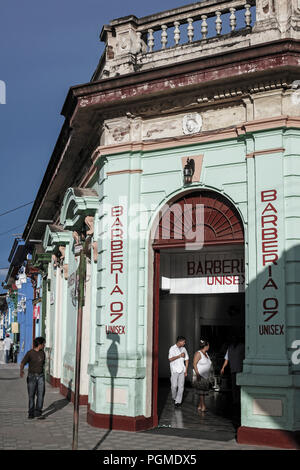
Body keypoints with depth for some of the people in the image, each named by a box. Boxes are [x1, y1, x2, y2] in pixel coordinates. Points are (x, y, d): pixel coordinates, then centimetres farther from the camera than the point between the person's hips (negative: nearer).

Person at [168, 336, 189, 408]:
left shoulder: (184, 349, 9)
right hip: (175, 370, -4)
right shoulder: (172, 349, -5)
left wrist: (186, 371, 8)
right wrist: (179, 356, -15)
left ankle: (178, 401, 3)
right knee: (174, 386, -5)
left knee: (181, 386, -2)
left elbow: (186, 360, 14)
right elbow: (170, 359, -15)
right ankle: (174, 398, 21)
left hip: (182, 370, 4)